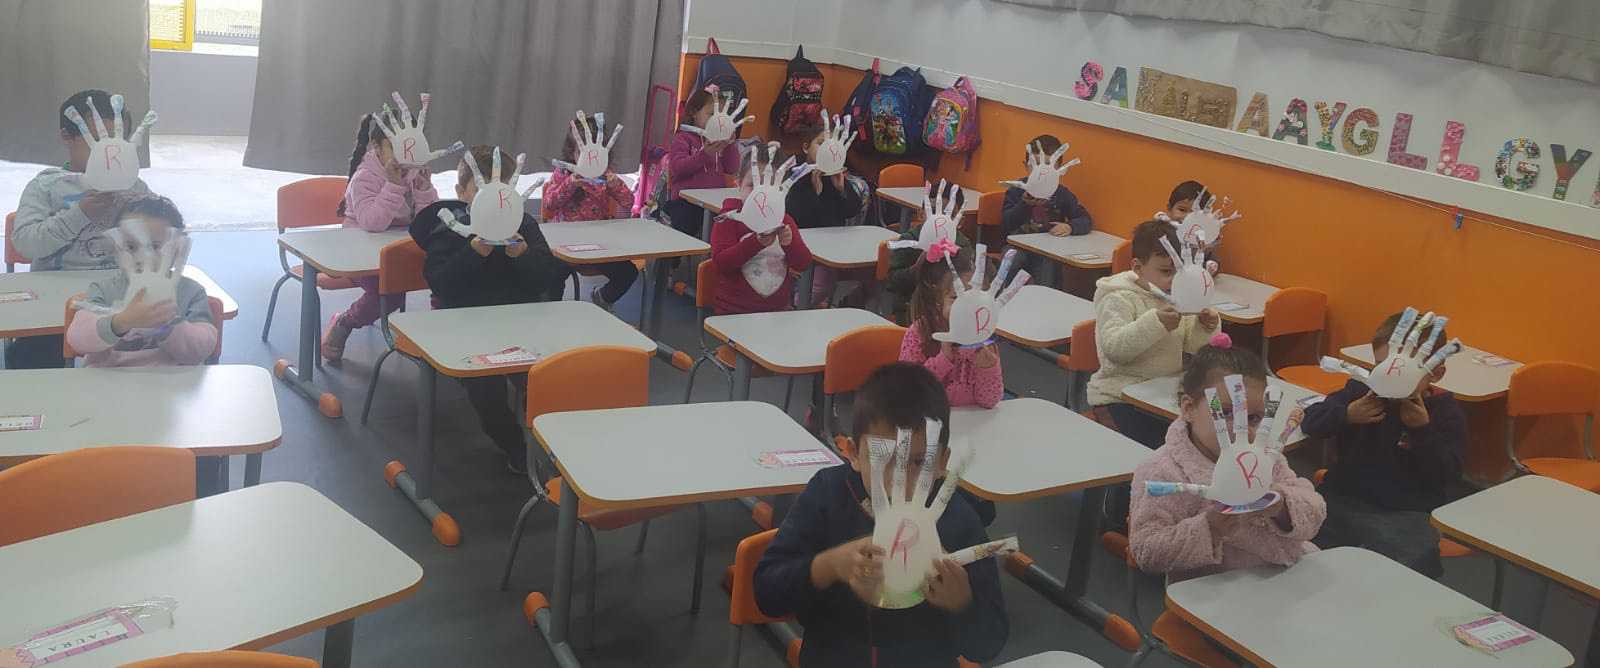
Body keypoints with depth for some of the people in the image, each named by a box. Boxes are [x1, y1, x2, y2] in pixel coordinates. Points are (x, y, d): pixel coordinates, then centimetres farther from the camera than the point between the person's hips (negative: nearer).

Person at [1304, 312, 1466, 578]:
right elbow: (1310, 421, 1)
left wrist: (1423, 429, -17)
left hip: (1407, 513, -2)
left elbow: (1447, 477, -6)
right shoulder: (1361, 389, 7)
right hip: (1344, 499, 2)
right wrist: (1348, 415, -17)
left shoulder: (1445, 411, 1)